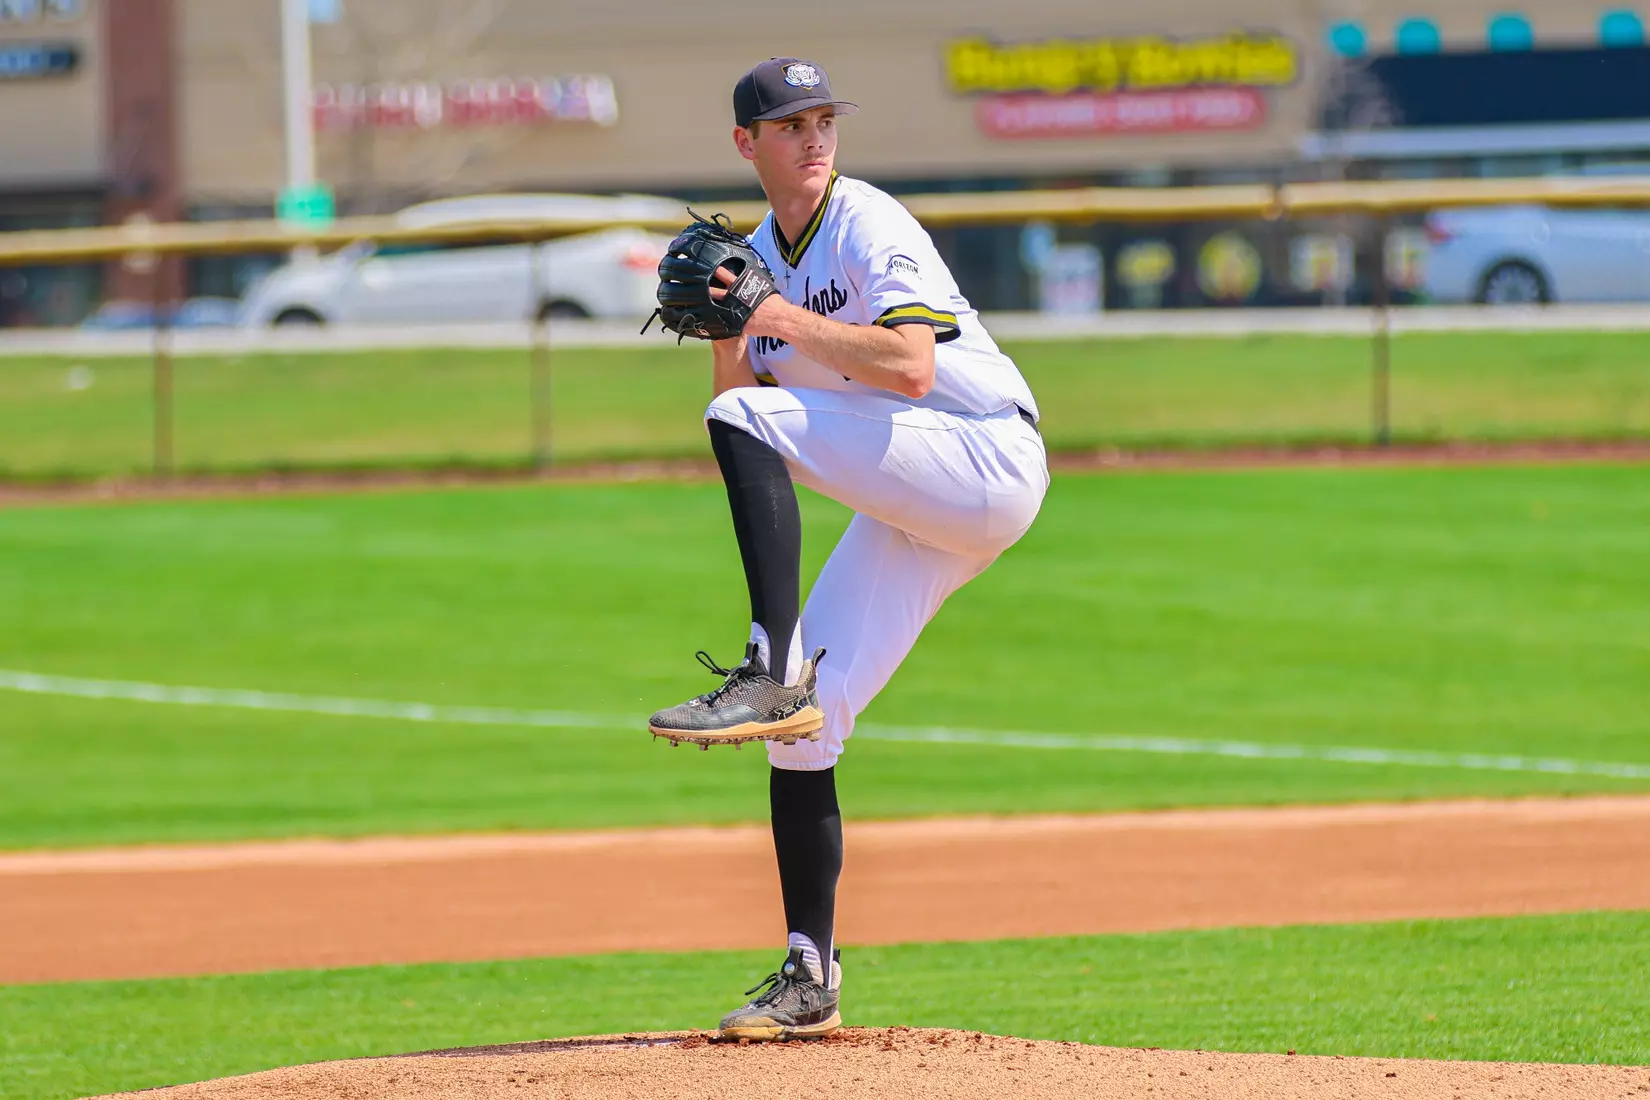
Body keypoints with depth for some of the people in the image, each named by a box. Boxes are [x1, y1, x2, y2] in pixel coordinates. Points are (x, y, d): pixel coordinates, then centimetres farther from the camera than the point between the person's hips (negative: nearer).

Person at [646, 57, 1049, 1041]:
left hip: (989, 458, -8)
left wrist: (779, 315, -21)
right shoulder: (760, 256, 14)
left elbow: (909, 367, -25)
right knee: (800, 729, -1)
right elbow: (740, 393, 13)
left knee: (749, 424, -25)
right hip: (912, 508, 8)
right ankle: (811, 979, 6)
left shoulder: (868, 225, -10)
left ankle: (771, 674, -29)